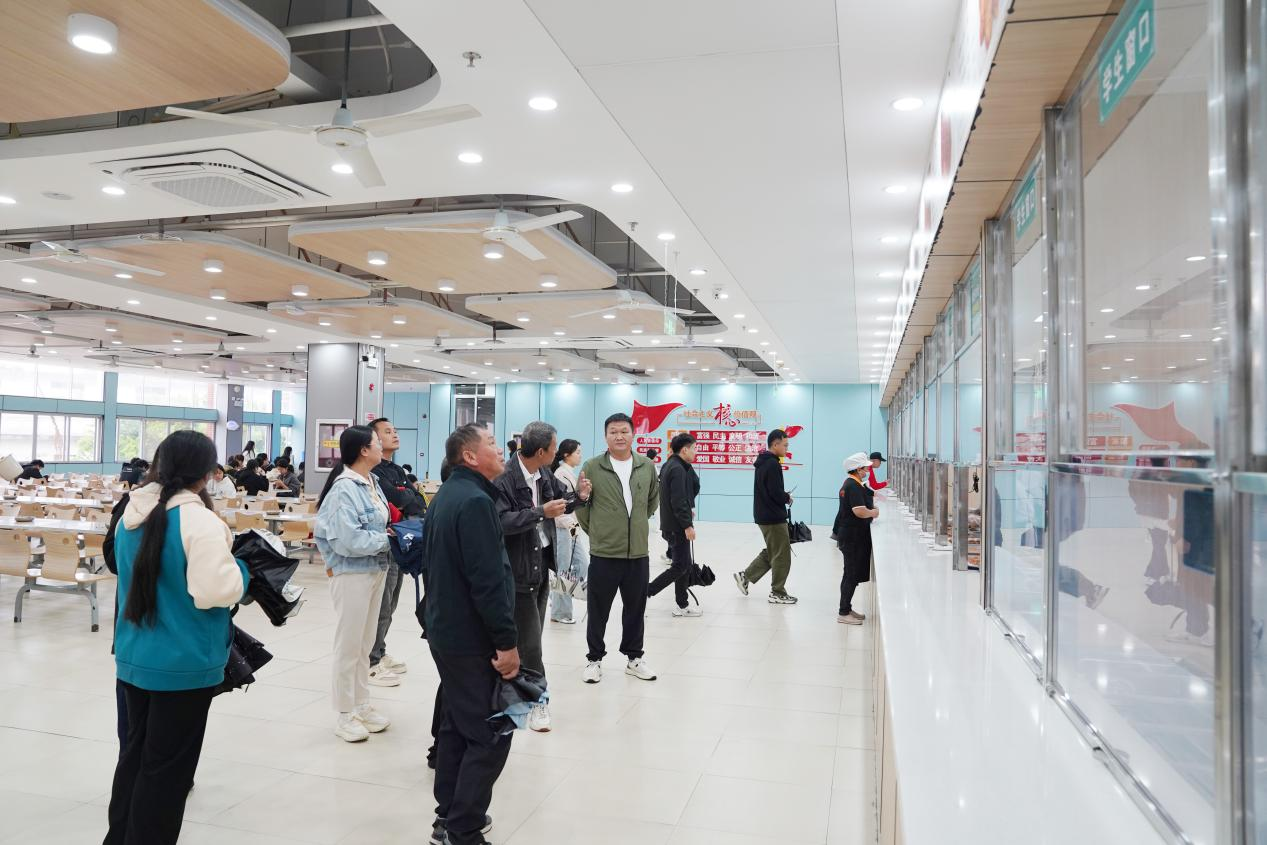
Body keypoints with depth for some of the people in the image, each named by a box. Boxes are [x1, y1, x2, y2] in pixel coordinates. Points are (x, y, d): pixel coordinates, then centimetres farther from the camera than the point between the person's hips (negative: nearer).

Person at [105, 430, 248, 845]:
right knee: (167, 765, 7)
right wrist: (238, 568, -7)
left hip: (133, 656, 8)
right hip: (184, 664, -8)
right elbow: (216, 591, -27)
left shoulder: (132, 512, 3)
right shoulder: (198, 518, -22)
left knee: (136, 751, 23)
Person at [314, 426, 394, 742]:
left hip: (376, 571, 9)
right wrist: (387, 540, -15)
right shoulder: (345, 488, -19)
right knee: (349, 644, 4)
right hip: (353, 574, -9)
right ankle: (345, 714, 17)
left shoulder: (371, 484, 7)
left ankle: (361, 706, 30)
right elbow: (348, 539, -24)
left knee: (366, 643, 17)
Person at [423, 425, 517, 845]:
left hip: (446, 630, 10)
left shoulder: (444, 496, 11)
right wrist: (507, 641, -22)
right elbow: (488, 580, -26)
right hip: (473, 637, -10)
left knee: (456, 724, 18)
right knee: (490, 734, -2)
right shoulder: (475, 501, -21)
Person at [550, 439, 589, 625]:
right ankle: (560, 612, 13)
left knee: (583, 566, 9)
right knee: (564, 570, 0)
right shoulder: (561, 474, -15)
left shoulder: (571, 473, 12)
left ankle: (557, 598, 22)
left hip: (573, 528, 9)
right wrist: (570, 525, -19)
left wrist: (576, 525, 15)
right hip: (562, 528, -9)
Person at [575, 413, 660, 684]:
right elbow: (580, 506, 2)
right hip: (603, 553, -3)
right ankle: (594, 658, 25)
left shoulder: (647, 467, 2)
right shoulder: (592, 467, -7)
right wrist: (595, 532, 6)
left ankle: (634, 657, 31)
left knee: (635, 609, 15)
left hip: (638, 553, 3)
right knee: (598, 611, 9)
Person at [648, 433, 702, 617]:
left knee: (685, 564, 13)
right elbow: (678, 501, -23)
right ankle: (645, 592, -1)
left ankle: (682, 605, 19)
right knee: (680, 566, -4)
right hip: (677, 526, -10)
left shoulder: (670, 466, 13)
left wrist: (688, 511, 23)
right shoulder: (678, 469, -18)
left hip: (672, 524, 10)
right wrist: (688, 525, -21)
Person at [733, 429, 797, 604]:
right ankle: (778, 593, 9)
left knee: (771, 552, 20)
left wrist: (782, 495, 8)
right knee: (782, 555, 1)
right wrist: (787, 498, -4)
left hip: (763, 515, 10)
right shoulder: (773, 464, -19)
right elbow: (776, 493, -23)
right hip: (774, 517, -10)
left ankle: (745, 576, 19)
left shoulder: (762, 463, 12)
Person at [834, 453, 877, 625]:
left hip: (853, 535, 10)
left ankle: (847, 608, 25)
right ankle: (844, 613, 2)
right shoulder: (854, 486, -20)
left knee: (852, 574, 16)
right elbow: (860, 511, -28)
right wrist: (873, 512, -11)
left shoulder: (853, 483, 13)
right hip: (853, 537, -10)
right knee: (852, 575, -4)